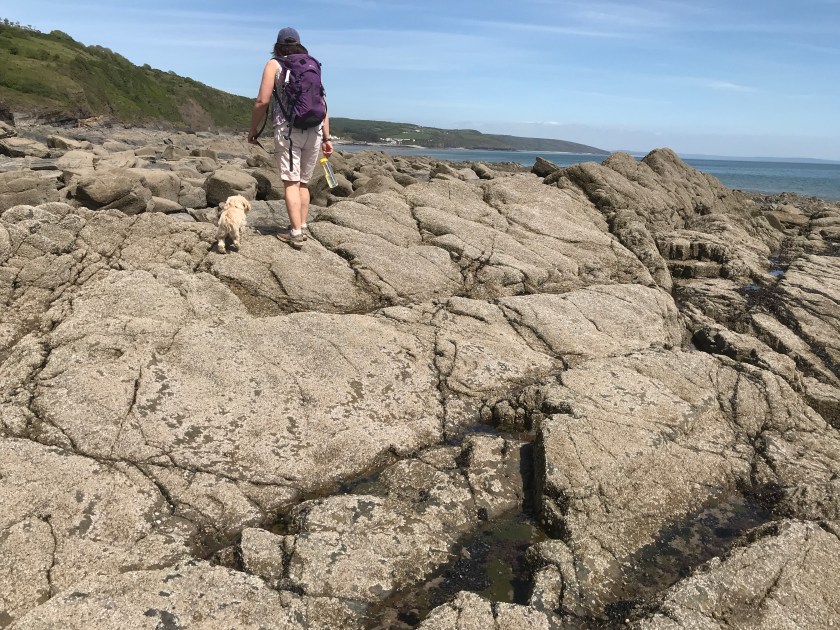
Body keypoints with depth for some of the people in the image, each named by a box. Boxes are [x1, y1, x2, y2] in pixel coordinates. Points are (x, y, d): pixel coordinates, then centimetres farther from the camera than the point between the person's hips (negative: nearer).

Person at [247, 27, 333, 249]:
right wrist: (326, 137, 14)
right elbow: (322, 103, 13)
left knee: (291, 182, -3)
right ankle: (302, 228, 15)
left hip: (288, 129, -4)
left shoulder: (274, 64, 5)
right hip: (314, 130, 4)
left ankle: (296, 233, -8)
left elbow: (263, 101, -4)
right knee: (303, 182, 13)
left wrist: (253, 130, 7)